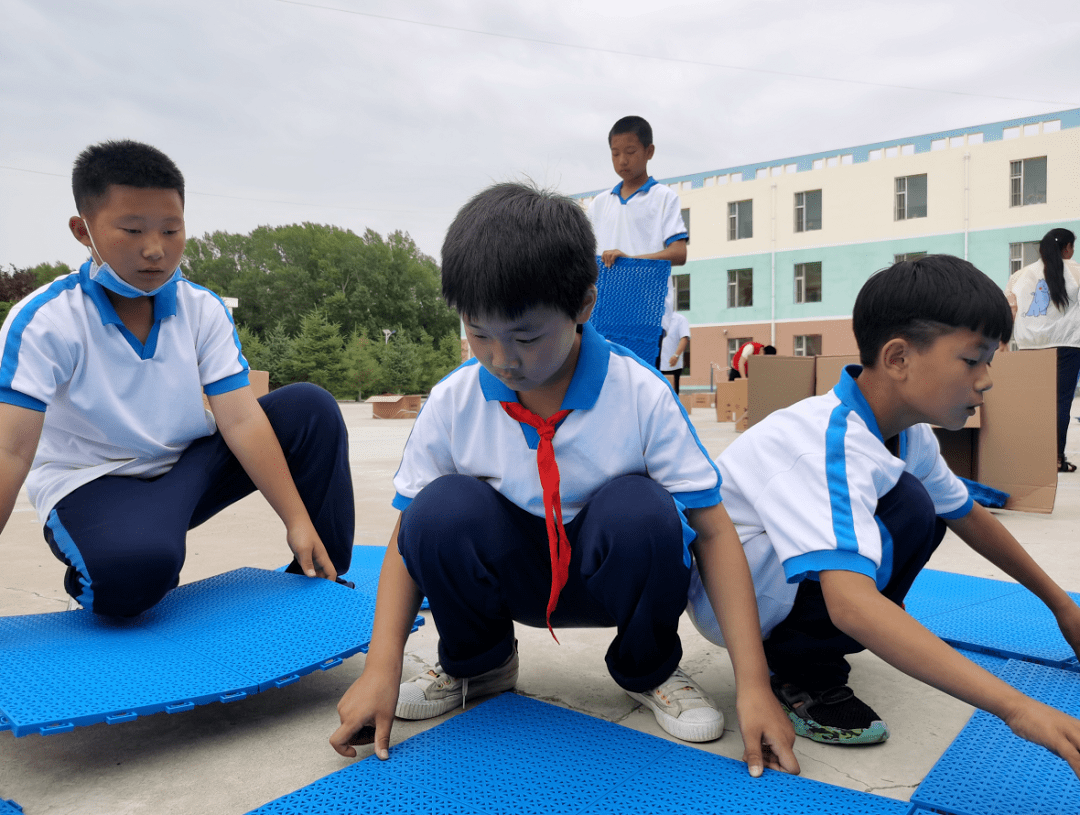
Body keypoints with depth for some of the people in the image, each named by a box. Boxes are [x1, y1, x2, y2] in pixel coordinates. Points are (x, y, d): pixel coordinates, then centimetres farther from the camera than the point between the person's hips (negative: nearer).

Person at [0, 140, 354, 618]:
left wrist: (298, 521, -17)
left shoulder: (204, 310, -5)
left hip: (190, 465, 5)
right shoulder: (44, 321, -16)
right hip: (91, 484, -4)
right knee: (133, 568, -39)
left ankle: (316, 578, -2)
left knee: (310, 408, -10)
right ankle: (95, 579, 2)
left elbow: (240, 419, -11)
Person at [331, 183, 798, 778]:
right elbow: (411, 534, -7)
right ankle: (477, 662, 5)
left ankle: (648, 670, 1)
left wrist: (752, 686, -23)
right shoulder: (452, 403, -14)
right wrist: (381, 669, -18)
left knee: (643, 510, -34)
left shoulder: (641, 396, -20)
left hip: (609, 574, -1)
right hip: (513, 576, 1)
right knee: (441, 508, -29)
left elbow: (711, 530, -18)